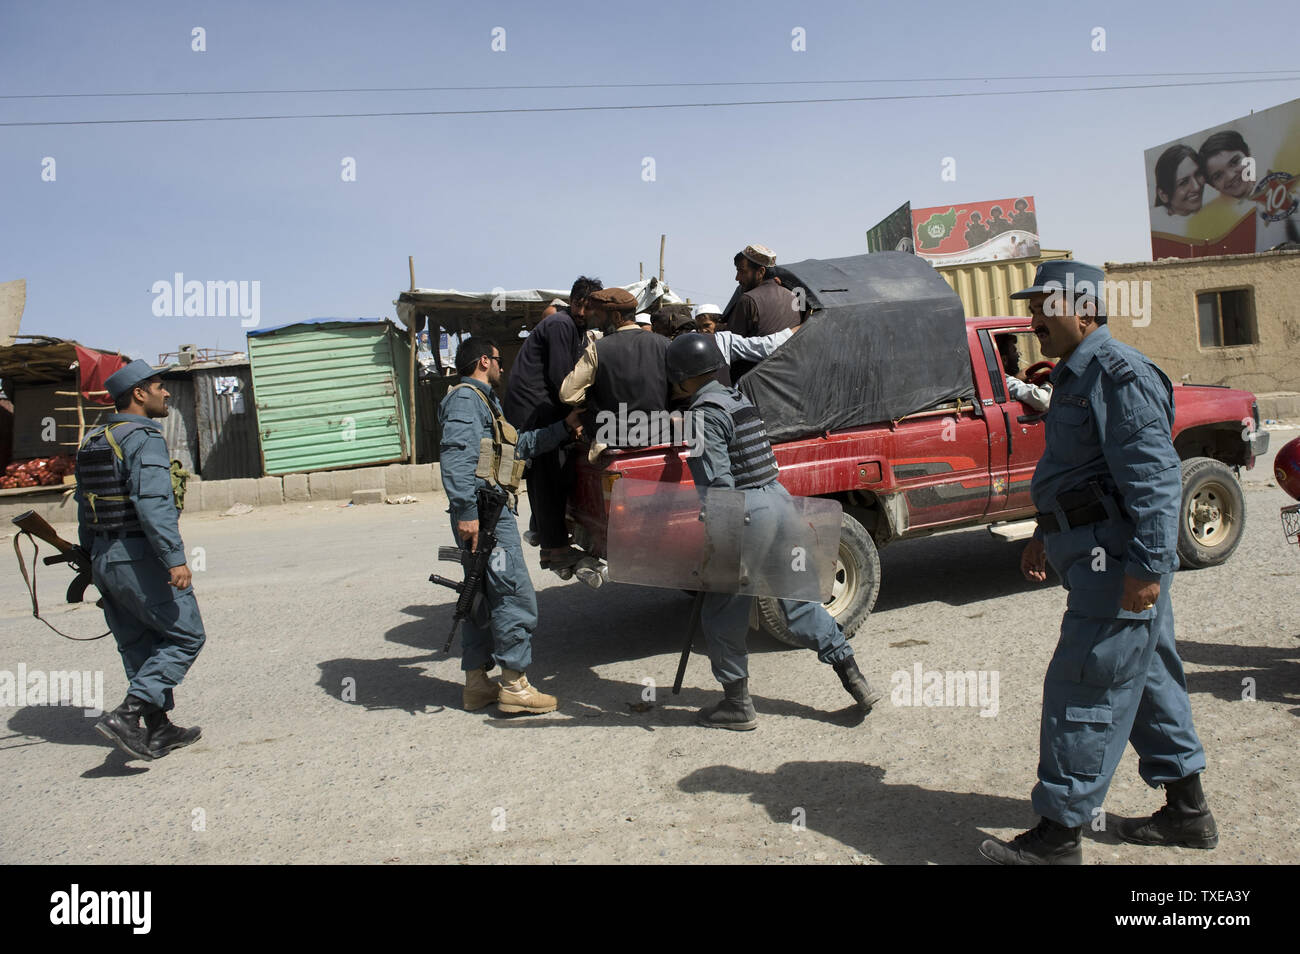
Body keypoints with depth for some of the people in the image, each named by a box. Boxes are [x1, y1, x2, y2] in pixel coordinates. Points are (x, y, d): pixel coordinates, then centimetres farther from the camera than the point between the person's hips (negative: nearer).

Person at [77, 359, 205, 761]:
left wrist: (92, 561, 24)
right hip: (140, 558, -9)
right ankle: (126, 715, -8)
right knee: (185, 636, 0)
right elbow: (153, 503, -25)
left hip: (104, 559, 9)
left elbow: (85, 508, 19)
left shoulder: (92, 441, 15)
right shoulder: (144, 439, -14)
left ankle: (158, 730, 21)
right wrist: (174, 558, -27)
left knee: (139, 646, 14)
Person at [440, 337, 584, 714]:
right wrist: (466, 511, -28)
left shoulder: (483, 400, 27)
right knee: (516, 597, -9)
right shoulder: (465, 398, -7)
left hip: (489, 513, 11)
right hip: (484, 514, -11)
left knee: (484, 597, 13)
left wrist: (563, 428, 27)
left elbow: (520, 444, 32)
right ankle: (514, 686, -4)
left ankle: (476, 683, 19)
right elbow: (456, 456, -20)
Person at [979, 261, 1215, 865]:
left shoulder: (1117, 374, -17)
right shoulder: (1078, 375, 17)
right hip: (1102, 557, 11)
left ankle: (1059, 835, 4)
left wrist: (1148, 564, -26)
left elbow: (1154, 475, -23)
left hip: (1118, 561, -11)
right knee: (1146, 680, 18)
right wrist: (1046, 534, 25)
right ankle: (1187, 813, 32)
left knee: (1083, 692, -6)